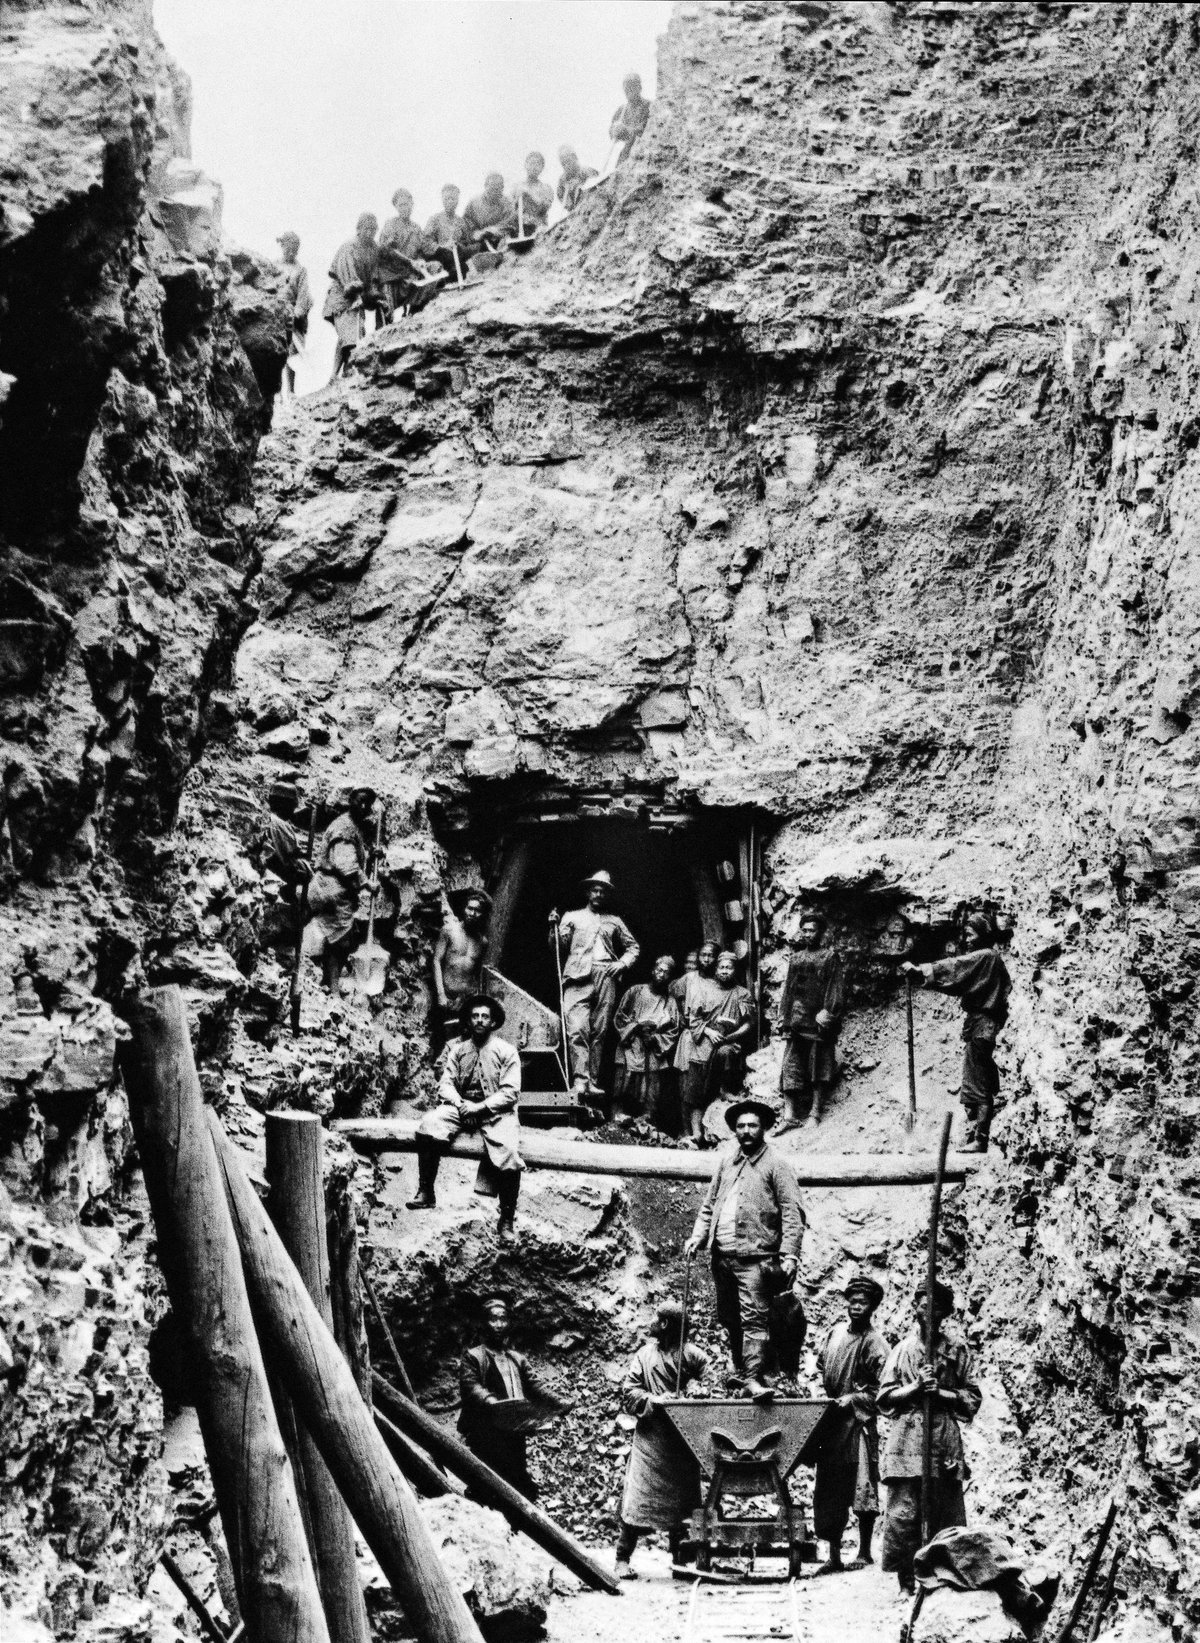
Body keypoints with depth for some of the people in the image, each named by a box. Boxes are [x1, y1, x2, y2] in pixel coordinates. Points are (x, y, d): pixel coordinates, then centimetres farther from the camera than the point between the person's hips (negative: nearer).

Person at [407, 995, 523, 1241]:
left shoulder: (506, 1052, 4)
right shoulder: (457, 1048, 13)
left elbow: (509, 1092, -4)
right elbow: (445, 1084, 6)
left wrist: (480, 1107, -17)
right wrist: (462, 1104, -14)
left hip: (495, 1111, -2)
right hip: (460, 1106, 3)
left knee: (509, 1157, -29)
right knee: (428, 1128, -28)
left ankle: (507, 1220, -15)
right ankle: (426, 1192, -18)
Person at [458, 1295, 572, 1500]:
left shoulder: (519, 1359, 24)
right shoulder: (473, 1357, 7)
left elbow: (536, 1385, 12)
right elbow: (470, 1387, -10)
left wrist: (558, 1402, -7)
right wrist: (490, 1401, -30)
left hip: (515, 1435, 5)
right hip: (485, 1435, -5)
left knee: (525, 1489, 1)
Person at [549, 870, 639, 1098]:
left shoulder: (615, 922, 22)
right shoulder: (573, 917, 19)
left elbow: (633, 947, 24)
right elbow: (558, 946, 11)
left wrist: (622, 964, 6)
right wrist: (554, 927, -7)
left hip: (606, 978, 2)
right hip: (578, 979, -2)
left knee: (600, 1032, -3)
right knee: (577, 1030, -17)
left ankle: (593, 1081, -1)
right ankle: (580, 1080, -23)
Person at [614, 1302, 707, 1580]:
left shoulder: (691, 1354, 5)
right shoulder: (644, 1355, 7)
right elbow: (628, 1393, 0)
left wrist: (695, 1386, -16)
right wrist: (655, 1400, -16)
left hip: (683, 1440, 1)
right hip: (651, 1439, -1)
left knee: (681, 1499, 6)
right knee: (637, 1497, -9)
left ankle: (680, 1557, 18)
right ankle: (623, 1559, -5)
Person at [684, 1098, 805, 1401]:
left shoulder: (777, 1165, -2)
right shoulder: (726, 1161, 16)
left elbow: (792, 1214, -7)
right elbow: (709, 1203, 21)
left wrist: (790, 1255, -16)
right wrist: (698, 1236, 7)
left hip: (755, 1256, -6)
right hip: (721, 1254, 6)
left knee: (754, 1317, -12)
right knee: (728, 1318, 13)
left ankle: (754, 1377, -13)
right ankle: (738, 1370, 27)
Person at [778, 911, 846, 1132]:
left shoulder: (830, 957, 1)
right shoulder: (795, 958, 16)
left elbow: (837, 989, -6)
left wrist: (827, 1013, -16)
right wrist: (783, 1017, 10)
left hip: (818, 1021, -5)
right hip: (796, 1021, 5)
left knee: (819, 1067, 0)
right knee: (791, 1067, -1)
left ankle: (815, 1112, 5)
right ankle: (789, 1114, -1)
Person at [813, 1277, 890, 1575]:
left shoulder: (875, 1343, -7)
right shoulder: (836, 1332, 10)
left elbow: (880, 1392, -10)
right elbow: (820, 1367, 23)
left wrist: (852, 1399, -18)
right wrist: (820, 1392, 8)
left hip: (858, 1421, -6)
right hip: (829, 1422, 6)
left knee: (861, 1487, -4)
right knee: (829, 1490, 6)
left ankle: (864, 1551, 8)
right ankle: (833, 1556, 13)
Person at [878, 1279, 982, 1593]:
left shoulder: (957, 1348, 10)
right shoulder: (902, 1349, 11)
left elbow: (972, 1398, 7)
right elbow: (884, 1398, 7)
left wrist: (940, 1392, -7)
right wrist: (916, 1388, -8)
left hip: (945, 1441, 0)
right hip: (907, 1440, 0)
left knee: (945, 1513, -2)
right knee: (903, 1513, -6)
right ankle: (906, 1584, 2)